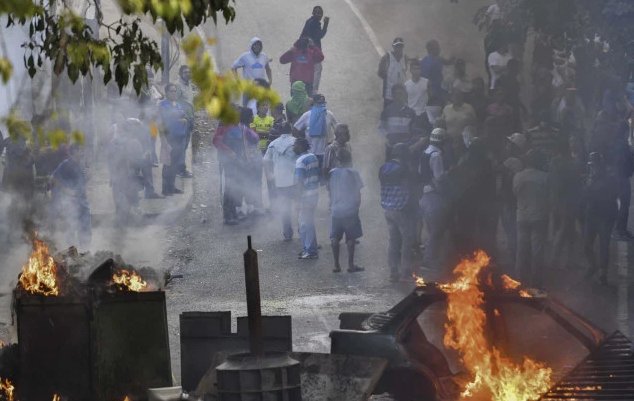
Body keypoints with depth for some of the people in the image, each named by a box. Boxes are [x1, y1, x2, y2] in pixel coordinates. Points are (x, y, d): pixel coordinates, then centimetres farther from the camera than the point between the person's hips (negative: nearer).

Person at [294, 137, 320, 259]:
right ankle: (311, 248, 26)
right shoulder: (313, 157, 9)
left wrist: (298, 199, -16)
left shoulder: (301, 161, -18)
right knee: (309, 222, 19)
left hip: (306, 194, -9)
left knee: (305, 223, 0)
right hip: (315, 192, 9)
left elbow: (300, 182, -19)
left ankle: (310, 250, 4)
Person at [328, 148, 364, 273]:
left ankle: (336, 265, 8)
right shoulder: (353, 173, -8)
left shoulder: (332, 173, 1)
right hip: (350, 211, -3)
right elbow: (358, 194, -3)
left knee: (335, 238, 9)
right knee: (351, 238, 5)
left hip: (335, 211, 3)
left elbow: (330, 192, 7)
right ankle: (351, 265, 5)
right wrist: (357, 206, 12)